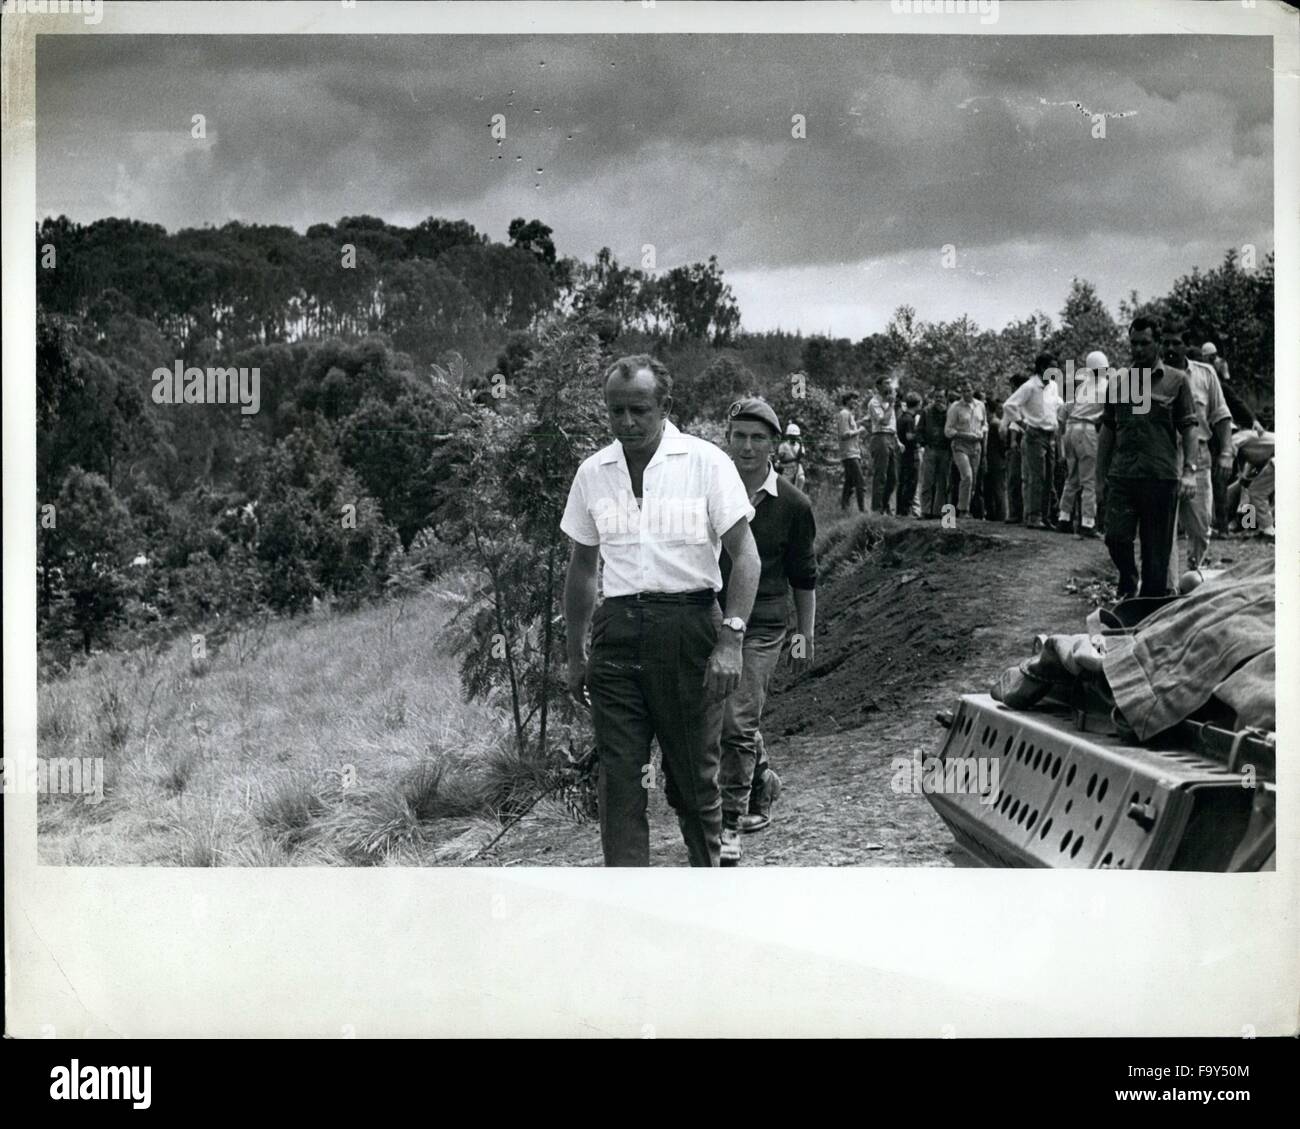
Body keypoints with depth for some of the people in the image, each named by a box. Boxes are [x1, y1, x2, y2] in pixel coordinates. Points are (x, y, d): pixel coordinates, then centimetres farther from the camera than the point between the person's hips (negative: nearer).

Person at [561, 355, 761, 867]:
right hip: (616, 630, 3)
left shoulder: (706, 463, -2)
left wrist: (730, 638, -14)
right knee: (618, 778, -4)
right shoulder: (593, 472, 10)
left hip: (688, 628, -3)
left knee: (693, 777, 5)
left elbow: (744, 555, -3)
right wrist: (574, 656, 17)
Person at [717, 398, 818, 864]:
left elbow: (804, 576, 9)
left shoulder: (792, 505, -1)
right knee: (734, 722, 12)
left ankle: (730, 823, -2)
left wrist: (806, 635, 10)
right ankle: (763, 784, 40)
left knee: (738, 723, -11)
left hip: (761, 626, -3)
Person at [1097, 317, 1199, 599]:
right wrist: (1100, 472, 14)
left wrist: (1189, 470, -10)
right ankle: (1128, 585, 21)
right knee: (1116, 536, -6)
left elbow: (1189, 428, 0)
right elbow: (1107, 429, 16)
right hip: (1121, 474, 2)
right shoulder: (1118, 380, 12)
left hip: (1162, 476, -2)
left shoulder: (1176, 380, 3)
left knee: (1157, 547, 2)